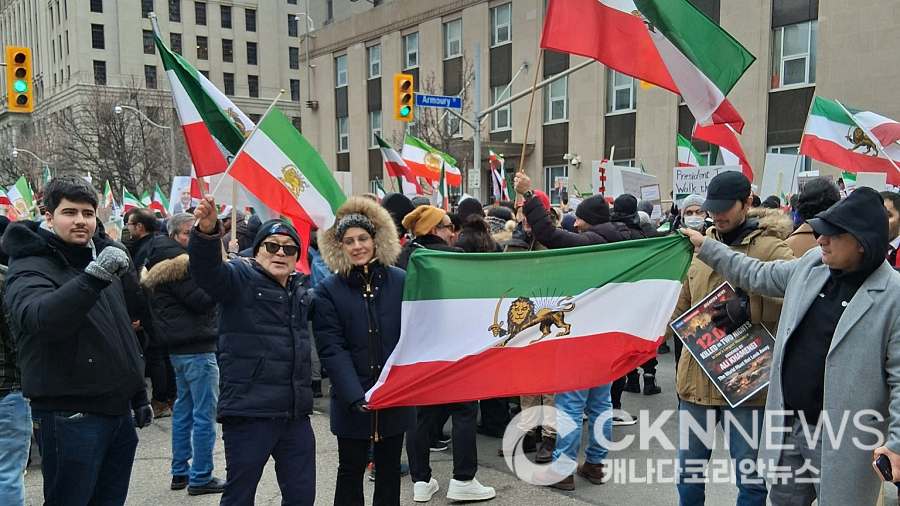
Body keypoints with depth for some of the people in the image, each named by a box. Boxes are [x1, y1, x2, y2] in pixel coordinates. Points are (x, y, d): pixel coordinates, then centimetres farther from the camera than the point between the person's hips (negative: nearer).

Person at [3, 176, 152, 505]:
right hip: (70, 417, -7)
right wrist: (93, 278, -46)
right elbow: (40, 318, -33)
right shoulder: (30, 268, -9)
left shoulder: (102, 259, 14)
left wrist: (139, 396, 21)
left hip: (119, 410, 7)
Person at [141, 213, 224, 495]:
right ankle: (201, 478, -1)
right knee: (205, 412, -5)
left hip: (179, 346, 11)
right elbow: (200, 299, -20)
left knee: (184, 407, 17)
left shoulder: (162, 259, 17)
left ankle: (180, 472, 25)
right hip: (197, 346, -11)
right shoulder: (177, 260, -14)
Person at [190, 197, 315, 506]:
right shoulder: (239, 278, -5)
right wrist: (207, 231, -45)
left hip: (296, 413, 6)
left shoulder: (302, 288, 13)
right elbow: (205, 269, -27)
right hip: (249, 411, -5)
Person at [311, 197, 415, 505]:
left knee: (390, 468, 14)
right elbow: (332, 350, -10)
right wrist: (357, 397, -20)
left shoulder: (401, 282, 1)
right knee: (351, 470, 10)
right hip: (352, 401, -1)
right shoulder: (328, 291, -4)